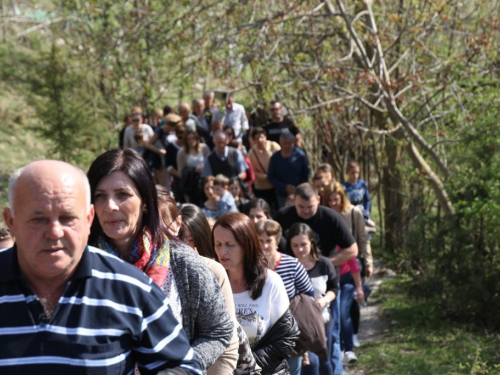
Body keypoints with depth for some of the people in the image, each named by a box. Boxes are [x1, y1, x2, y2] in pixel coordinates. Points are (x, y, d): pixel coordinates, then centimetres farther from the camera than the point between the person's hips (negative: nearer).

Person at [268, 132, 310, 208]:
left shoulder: (300, 155, -9)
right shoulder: (275, 158, -6)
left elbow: (306, 173, 0)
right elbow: (270, 176, 0)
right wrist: (285, 187, -11)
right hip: (282, 195, 1)